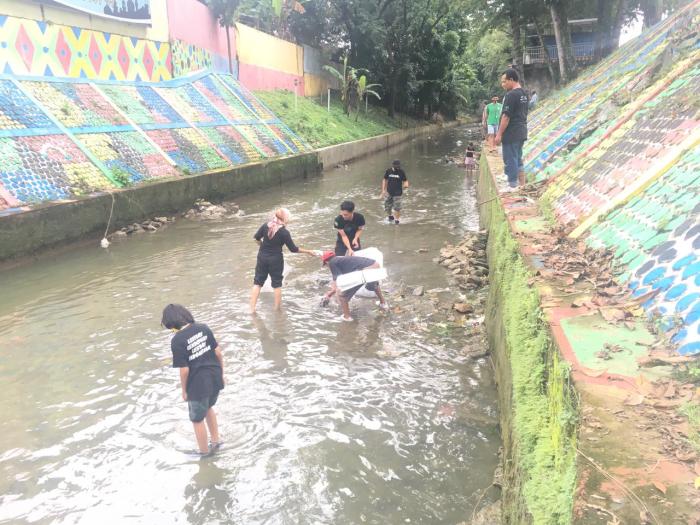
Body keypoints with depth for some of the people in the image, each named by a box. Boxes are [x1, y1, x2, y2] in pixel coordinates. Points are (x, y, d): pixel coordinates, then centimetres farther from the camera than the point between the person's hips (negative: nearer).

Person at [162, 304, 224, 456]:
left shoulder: (177, 340, -18)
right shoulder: (203, 328, -2)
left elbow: (184, 370, -16)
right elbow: (218, 353, 1)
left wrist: (184, 390, 0)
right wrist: (221, 374, 14)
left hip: (198, 384, -6)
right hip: (215, 379, 6)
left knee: (197, 419, 18)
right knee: (208, 408, 32)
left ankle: (204, 452, 36)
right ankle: (215, 440, 45)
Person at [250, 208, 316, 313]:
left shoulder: (266, 225, -6)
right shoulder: (284, 232, -17)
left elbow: (256, 238, 6)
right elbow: (293, 249, -12)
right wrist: (308, 251, -2)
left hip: (262, 257, 3)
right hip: (276, 259, -3)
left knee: (258, 282, 11)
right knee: (277, 283, 13)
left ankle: (252, 308, 10)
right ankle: (277, 307, 23)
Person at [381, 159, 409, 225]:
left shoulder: (401, 172, -6)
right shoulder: (388, 171, -2)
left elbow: (405, 181, 1)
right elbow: (385, 180, 8)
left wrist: (406, 184, -23)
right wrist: (383, 190, 2)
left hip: (397, 193, -2)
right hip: (389, 192, 2)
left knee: (397, 207, -4)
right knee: (387, 206, 7)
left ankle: (397, 219, 15)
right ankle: (390, 216, 35)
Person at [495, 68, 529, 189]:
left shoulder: (511, 95, -17)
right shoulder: (524, 94, 12)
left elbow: (506, 116, -20)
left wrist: (499, 134, -16)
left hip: (511, 134, -9)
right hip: (522, 133, 9)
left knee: (510, 161, -4)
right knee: (518, 159, 15)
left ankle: (513, 186, -1)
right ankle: (522, 186, 19)